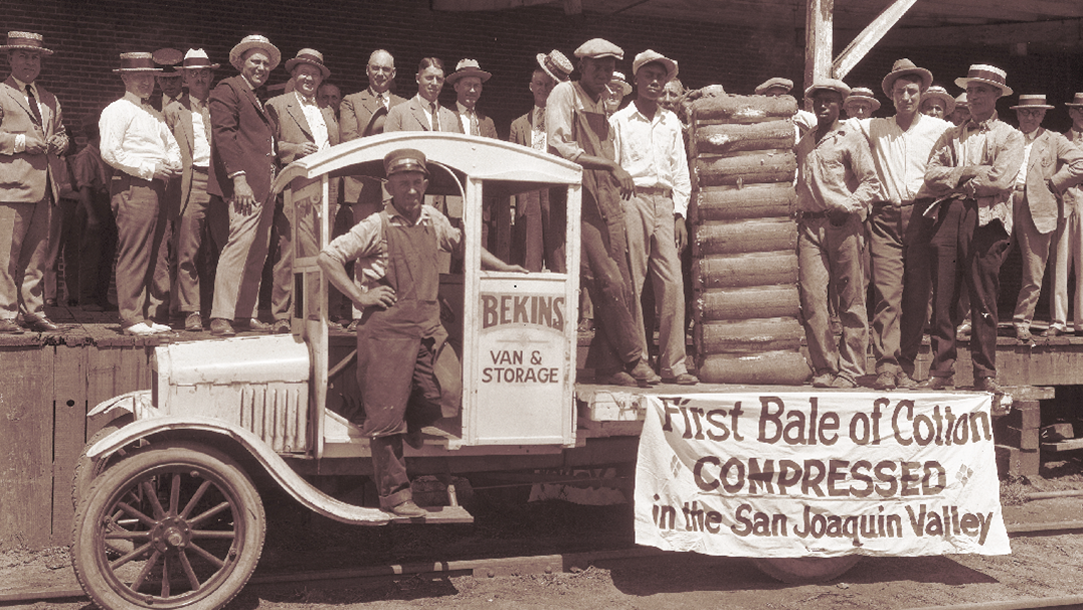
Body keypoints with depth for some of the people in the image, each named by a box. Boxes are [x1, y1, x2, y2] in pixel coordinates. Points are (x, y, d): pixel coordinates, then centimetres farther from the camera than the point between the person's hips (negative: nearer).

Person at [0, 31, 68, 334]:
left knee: (37, 253, 9)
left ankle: (33, 311, 16)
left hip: (44, 187, 7)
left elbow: (60, 131, 32)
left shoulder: (49, 99, 23)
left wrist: (60, 141, 10)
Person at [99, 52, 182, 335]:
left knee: (158, 255, 8)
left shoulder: (155, 115, 24)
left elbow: (171, 144, 31)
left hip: (157, 188, 8)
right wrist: (150, 169, -15)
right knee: (134, 255, -9)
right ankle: (132, 318, -6)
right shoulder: (117, 111, -3)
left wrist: (172, 163, 7)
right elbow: (110, 152, -12)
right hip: (132, 187, -8)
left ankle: (155, 314, 13)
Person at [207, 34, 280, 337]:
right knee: (239, 244, -15)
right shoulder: (228, 89, -1)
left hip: (264, 187, 9)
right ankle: (221, 317, -13)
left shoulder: (259, 100, 26)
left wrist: (274, 181, 15)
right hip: (246, 186, -9)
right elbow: (224, 133, -12)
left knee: (258, 251, 8)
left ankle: (246, 314, 14)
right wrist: (238, 178, -20)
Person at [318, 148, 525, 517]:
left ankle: (412, 423, 26)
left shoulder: (434, 220, 13)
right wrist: (360, 296, -9)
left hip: (429, 326, 5)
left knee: (452, 393, -6)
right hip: (386, 328, -5)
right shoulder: (376, 227, -3)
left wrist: (503, 267, 30)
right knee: (386, 414, -2)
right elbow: (328, 257, -7)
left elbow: (461, 244, 32)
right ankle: (394, 493, 7)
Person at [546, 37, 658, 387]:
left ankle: (607, 366, 7)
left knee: (622, 286, 1)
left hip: (608, 202, 7)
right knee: (608, 282, -14)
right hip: (580, 201, -7)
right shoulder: (564, 94, -1)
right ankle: (634, 359, -5)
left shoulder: (604, 103, 22)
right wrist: (612, 166, -20)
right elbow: (558, 146, -15)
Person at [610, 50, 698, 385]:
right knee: (632, 285, -6)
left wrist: (680, 215, 11)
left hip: (665, 204, 3)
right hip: (632, 201, -3)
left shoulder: (671, 122, 19)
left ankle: (673, 364, -4)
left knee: (672, 283, -6)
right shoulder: (619, 121, 8)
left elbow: (680, 172, 19)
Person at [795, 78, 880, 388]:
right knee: (811, 297, -7)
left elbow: (871, 182, 0)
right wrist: (799, 215, 13)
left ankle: (849, 370, 4)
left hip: (843, 225, -3)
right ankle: (824, 368, -1)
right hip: (810, 225, 4)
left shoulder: (851, 138, 5)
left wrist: (848, 207, -12)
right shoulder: (803, 143, 18)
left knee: (851, 301, -1)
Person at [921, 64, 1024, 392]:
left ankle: (985, 374, 2)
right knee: (943, 298, -1)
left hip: (986, 221, -3)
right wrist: (970, 173, -5)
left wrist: (955, 177, 1)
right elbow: (932, 176, 7)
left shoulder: (1010, 137, 11)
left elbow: (1000, 179, -6)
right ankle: (941, 372, 3)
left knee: (984, 301, -3)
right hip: (947, 217, 3)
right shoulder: (951, 136, 21)